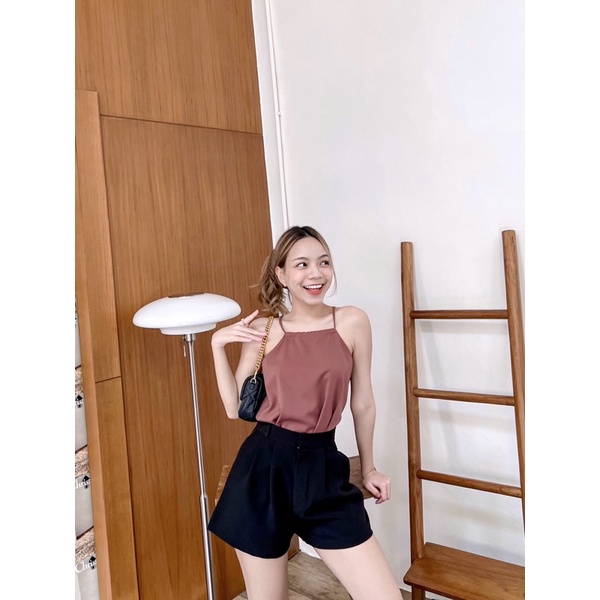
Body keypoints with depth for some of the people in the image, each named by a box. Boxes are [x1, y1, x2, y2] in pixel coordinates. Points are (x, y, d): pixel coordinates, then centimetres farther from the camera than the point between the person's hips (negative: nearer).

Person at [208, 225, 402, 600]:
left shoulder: (352, 322, -3)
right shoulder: (261, 329, -1)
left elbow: (363, 404, 6)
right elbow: (235, 408, 2)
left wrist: (369, 469, 15)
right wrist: (218, 346, -7)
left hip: (323, 471, 0)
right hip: (264, 470, 1)